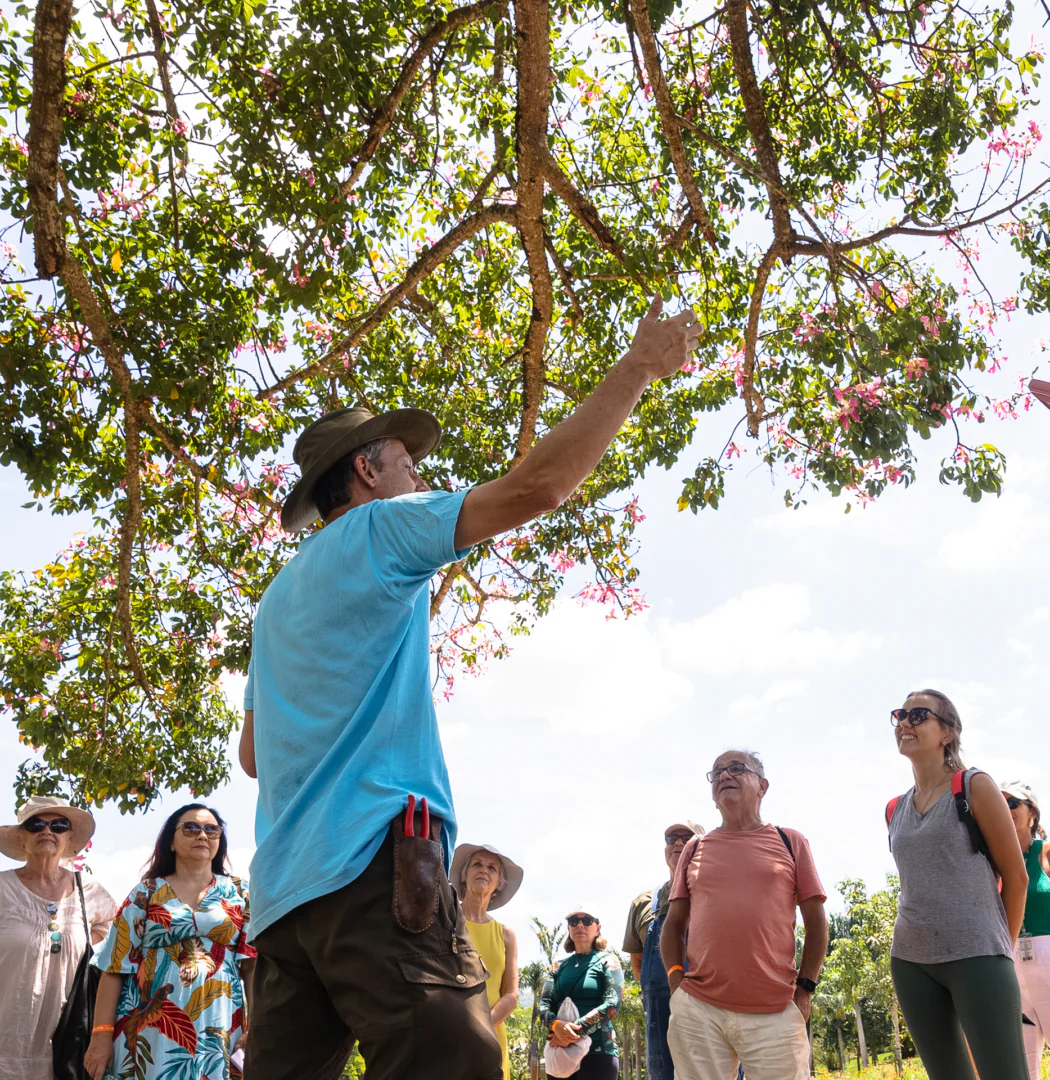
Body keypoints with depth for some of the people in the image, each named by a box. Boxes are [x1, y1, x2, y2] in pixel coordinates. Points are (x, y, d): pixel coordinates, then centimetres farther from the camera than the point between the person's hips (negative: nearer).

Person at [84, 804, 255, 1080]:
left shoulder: (239, 893, 9)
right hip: (151, 1030, 0)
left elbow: (254, 964, 2)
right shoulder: (146, 892, 7)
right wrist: (101, 1034, -6)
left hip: (218, 1031, 0)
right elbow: (116, 966, 3)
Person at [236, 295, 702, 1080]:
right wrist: (638, 368, -3)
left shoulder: (280, 597, 26)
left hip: (284, 887, 9)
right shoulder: (379, 526, 3)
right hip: (372, 858, -9)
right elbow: (535, 487, -10)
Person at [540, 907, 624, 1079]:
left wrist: (576, 1031, -17)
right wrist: (556, 1025, -18)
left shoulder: (607, 961, 5)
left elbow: (612, 1005, -9)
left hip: (597, 1051, -4)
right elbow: (544, 1006, 5)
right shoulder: (558, 967, 16)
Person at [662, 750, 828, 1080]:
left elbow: (816, 922, 9)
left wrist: (804, 989, 1)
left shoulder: (791, 842, 9)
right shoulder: (694, 850, 13)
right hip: (697, 1011, 2)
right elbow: (674, 923, 16)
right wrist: (676, 979, 3)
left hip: (776, 1013, -1)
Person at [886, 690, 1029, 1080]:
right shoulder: (895, 810, 11)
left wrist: (1000, 948, 3)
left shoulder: (975, 787, -2)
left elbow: (1016, 876, -1)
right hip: (910, 960, 5)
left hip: (976, 956, -5)